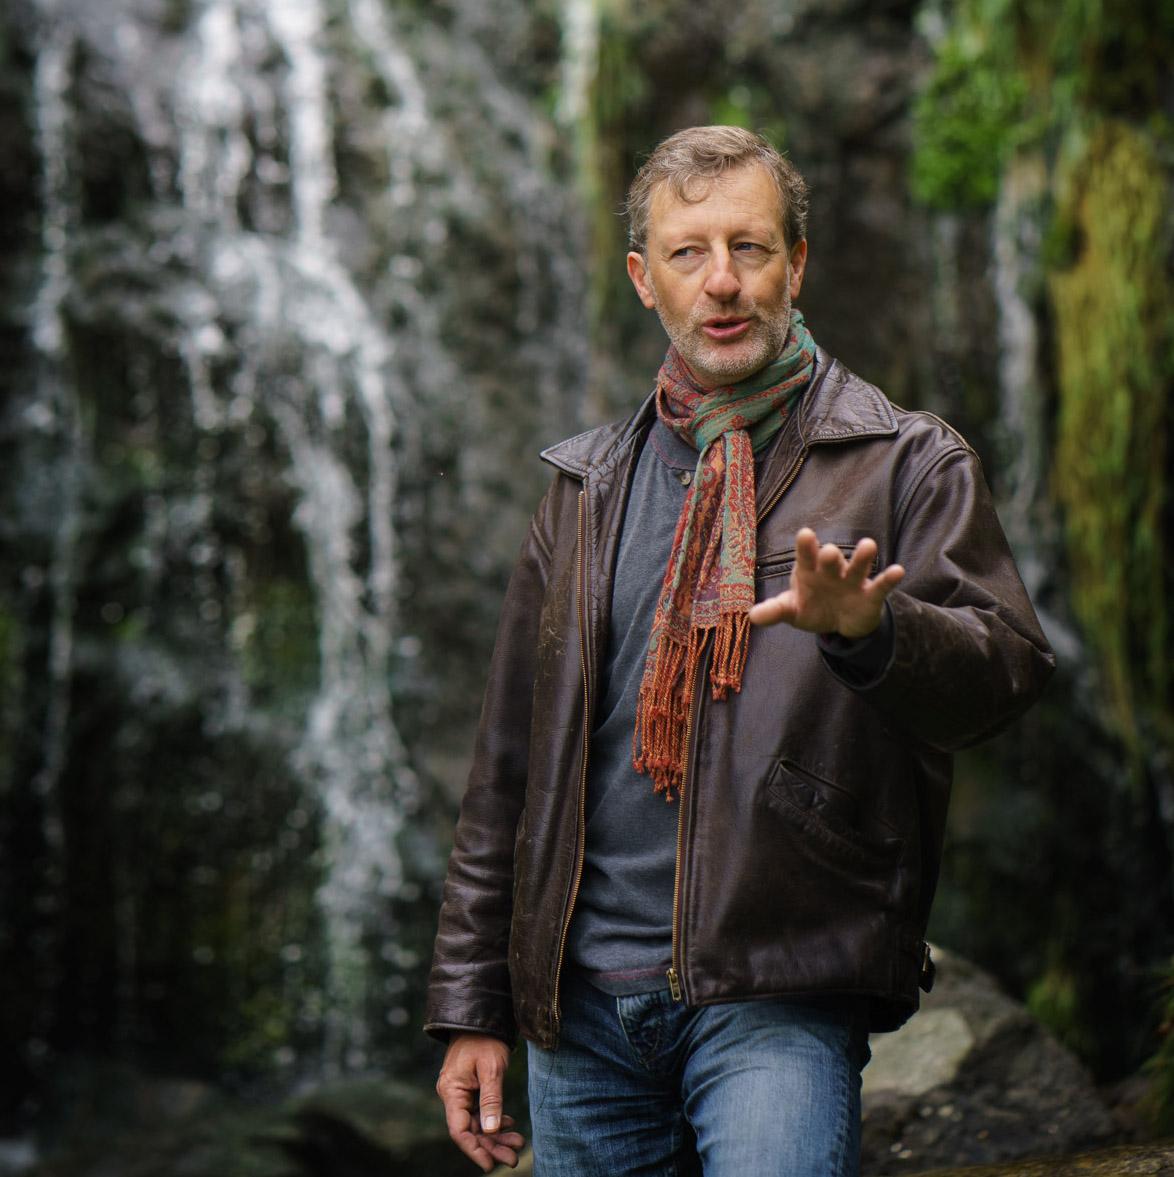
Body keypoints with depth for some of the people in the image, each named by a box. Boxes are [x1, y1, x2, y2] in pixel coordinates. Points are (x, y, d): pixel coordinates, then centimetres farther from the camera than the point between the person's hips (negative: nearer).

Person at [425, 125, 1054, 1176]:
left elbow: (1008, 666, -10)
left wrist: (867, 630, -32)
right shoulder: (587, 490, 15)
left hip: (776, 1004, -4)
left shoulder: (905, 462, 4)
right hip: (581, 1006, 4)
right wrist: (471, 1008, 14)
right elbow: (510, 769, 17)